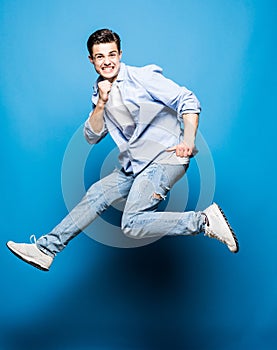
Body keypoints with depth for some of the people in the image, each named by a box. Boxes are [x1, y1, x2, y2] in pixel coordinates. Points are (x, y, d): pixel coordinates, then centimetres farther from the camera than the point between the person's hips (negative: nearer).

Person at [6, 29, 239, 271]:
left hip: (165, 158, -7)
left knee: (132, 224, -20)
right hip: (135, 165, 7)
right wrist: (101, 103, -4)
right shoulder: (100, 91, 13)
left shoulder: (142, 77, -7)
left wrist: (189, 141, -19)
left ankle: (205, 221, -16)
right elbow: (92, 137, 10)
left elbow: (188, 101, -9)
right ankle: (46, 249, 16)